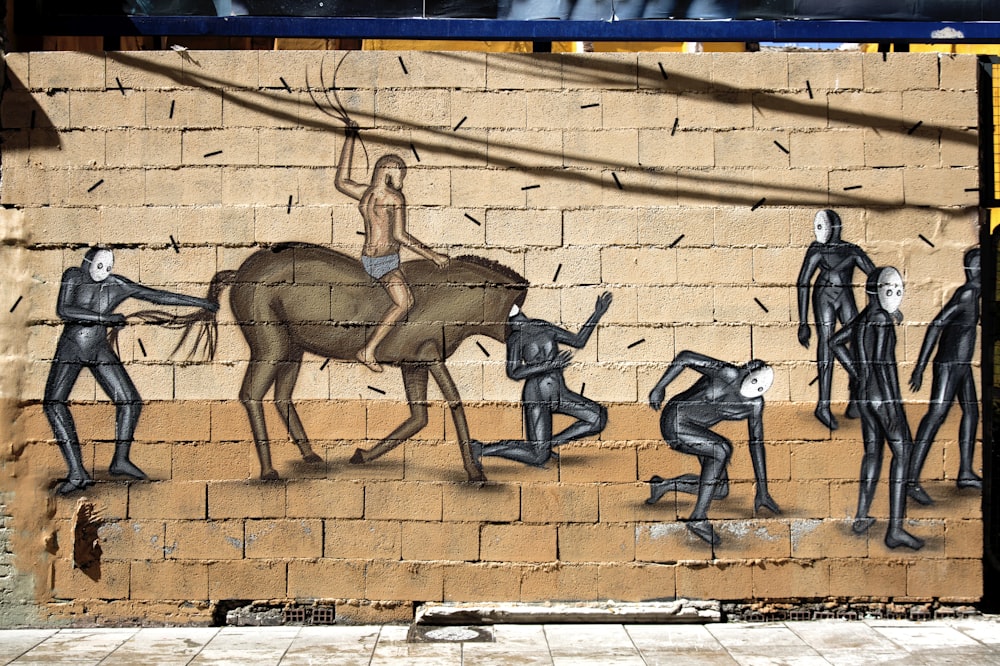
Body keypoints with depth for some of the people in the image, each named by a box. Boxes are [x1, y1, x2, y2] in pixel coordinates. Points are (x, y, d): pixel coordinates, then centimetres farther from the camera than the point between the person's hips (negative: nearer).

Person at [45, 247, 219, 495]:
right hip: (70, 348, -3)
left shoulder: (119, 285, -3)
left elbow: (159, 296, -1)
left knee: (130, 400, -5)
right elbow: (63, 311, -20)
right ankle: (77, 473, -23)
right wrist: (106, 318, -25)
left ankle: (120, 460, 13)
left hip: (100, 350, 3)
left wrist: (200, 302, 0)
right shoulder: (73, 277, -7)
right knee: (54, 402, -20)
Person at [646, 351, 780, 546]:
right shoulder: (728, 374, -23)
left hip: (696, 430, 8)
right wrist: (659, 388, -15)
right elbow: (685, 357, -21)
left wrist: (762, 492, 4)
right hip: (675, 422, -8)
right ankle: (698, 518, -24)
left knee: (721, 491, 1)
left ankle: (664, 485, 20)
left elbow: (757, 443, 4)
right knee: (722, 449, -31)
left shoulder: (756, 403, -2)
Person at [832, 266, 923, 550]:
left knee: (873, 452, 17)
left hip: (864, 395, 9)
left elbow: (837, 341, 22)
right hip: (883, 395, -9)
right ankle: (895, 530, -11)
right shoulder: (881, 318, -15)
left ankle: (862, 518, 21)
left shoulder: (864, 317, 10)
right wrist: (893, 404, -19)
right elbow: (882, 361, -20)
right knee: (902, 453, -6)